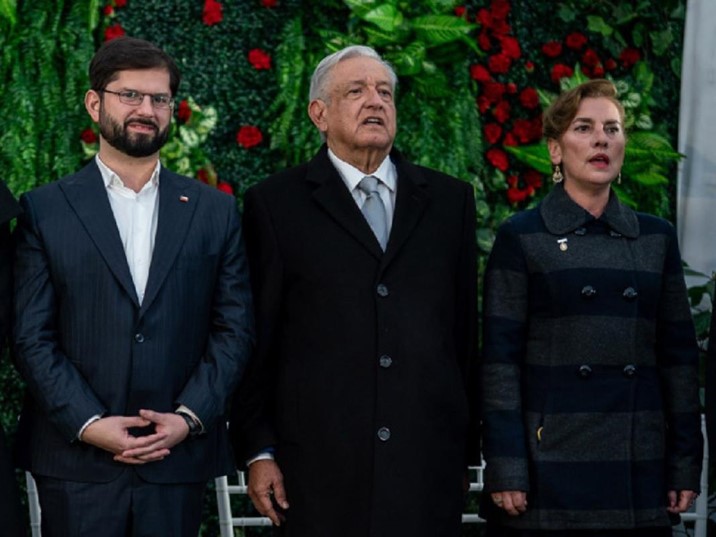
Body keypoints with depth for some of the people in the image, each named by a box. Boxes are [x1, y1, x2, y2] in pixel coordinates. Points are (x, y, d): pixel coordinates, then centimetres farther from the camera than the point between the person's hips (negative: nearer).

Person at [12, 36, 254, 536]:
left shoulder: (216, 211, 9)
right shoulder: (45, 209, 4)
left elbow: (235, 328, 6)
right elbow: (32, 336, -1)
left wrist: (188, 417, -6)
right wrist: (89, 424, -11)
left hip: (179, 459, 1)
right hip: (75, 463, -1)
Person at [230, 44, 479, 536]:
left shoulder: (449, 200, 12)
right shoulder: (275, 204, 5)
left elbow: (466, 329, 12)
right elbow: (256, 341, 3)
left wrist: (467, 448, 11)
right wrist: (257, 451, -1)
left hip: (429, 462, 2)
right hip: (319, 467, -2)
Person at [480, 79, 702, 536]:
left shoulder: (656, 237, 11)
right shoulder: (521, 237, 0)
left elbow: (678, 352, 11)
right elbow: (500, 356, -4)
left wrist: (686, 464, 6)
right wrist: (506, 470, -11)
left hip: (639, 471, 3)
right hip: (550, 460, -3)